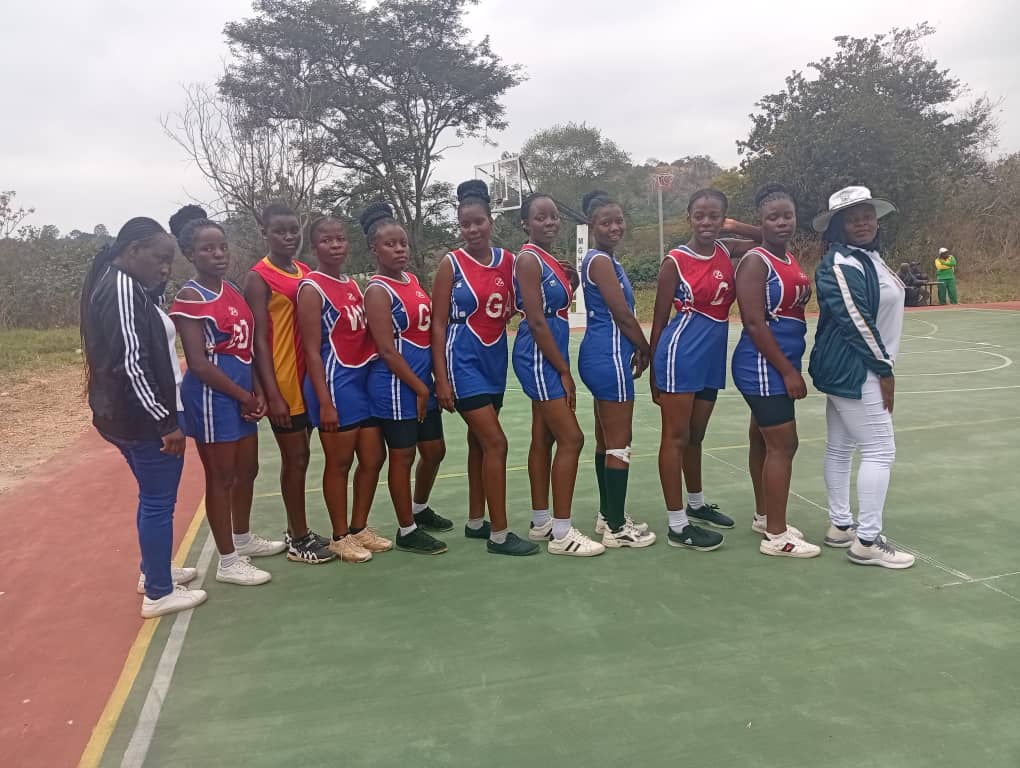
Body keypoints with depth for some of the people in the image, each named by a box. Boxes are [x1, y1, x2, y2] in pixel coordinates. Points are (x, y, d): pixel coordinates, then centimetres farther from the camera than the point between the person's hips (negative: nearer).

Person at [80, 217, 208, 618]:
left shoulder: (114, 284, 12)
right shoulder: (123, 289, -20)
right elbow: (132, 364, -25)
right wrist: (167, 422, -21)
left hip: (127, 414, 10)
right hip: (142, 417, -10)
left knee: (152, 497, 22)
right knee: (159, 502, 1)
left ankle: (152, 570, 37)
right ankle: (158, 594, 13)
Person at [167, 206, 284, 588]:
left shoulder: (232, 290, 11)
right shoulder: (189, 297, -14)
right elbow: (199, 364, -19)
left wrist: (256, 391, 0)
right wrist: (244, 397, -14)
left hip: (241, 392, 8)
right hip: (212, 395, -8)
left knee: (247, 470, 18)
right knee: (221, 476, 1)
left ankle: (243, 539, 38)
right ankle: (228, 561, 14)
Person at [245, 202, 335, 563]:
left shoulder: (306, 272, 12)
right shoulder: (259, 277, -9)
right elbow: (259, 340, -14)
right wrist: (272, 394, -19)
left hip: (308, 377, 7)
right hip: (282, 382, -7)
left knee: (298, 456, 15)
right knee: (295, 458, 1)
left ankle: (297, 530, 27)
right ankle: (298, 540, 13)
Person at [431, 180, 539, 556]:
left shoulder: (507, 260, 5)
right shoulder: (451, 264, -9)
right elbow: (438, 324, -9)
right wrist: (441, 379, -14)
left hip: (495, 360, 6)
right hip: (463, 362, -6)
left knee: (479, 441, 15)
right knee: (495, 442, -10)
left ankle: (476, 522, 28)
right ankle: (499, 534, -1)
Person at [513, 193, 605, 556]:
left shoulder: (550, 261, 14)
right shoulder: (528, 259, -13)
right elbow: (536, 321, -19)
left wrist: (572, 280, 3)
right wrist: (564, 371, -18)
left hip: (551, 358, 9)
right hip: (539, 359, -9)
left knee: (544, 439, 12)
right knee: (571, 439, -9)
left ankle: (541, 523, 22)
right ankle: (561, 533, -2)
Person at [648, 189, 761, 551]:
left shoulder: (728, 252, 5)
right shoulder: (675, 261, -9)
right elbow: (659, 320, -5)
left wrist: (735, 227, 1)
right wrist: (654, 373, -3)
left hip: (713, 355, 6)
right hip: (680, 354, -6)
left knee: (695, 436, 19)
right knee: (676, 437, 0)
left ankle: (697, 504, 37)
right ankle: (677, 526, 5)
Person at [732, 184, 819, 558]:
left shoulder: (790, 260, 12)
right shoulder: (755, 262, -14)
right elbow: (754, 322, -21)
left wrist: (790, 367, 12)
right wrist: (788, 370, -19)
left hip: (780, 364, 9)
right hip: (763, 365, -9)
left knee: (763, 440, 17)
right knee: (783, 445, -5)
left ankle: (764, 517, 30)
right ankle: (776, 536, 5)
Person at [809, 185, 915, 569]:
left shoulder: (869, 256, 12)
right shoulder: (840, 264, -18)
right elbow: (856, 322, -22)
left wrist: (881, 366, 13)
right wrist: (884, 369, -15)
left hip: (851, 368, 10)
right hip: (854, 369, -10)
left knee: (839, 448, 14)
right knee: (880, 450, -6)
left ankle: (840, 526, 24)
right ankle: (867, 541, 1)